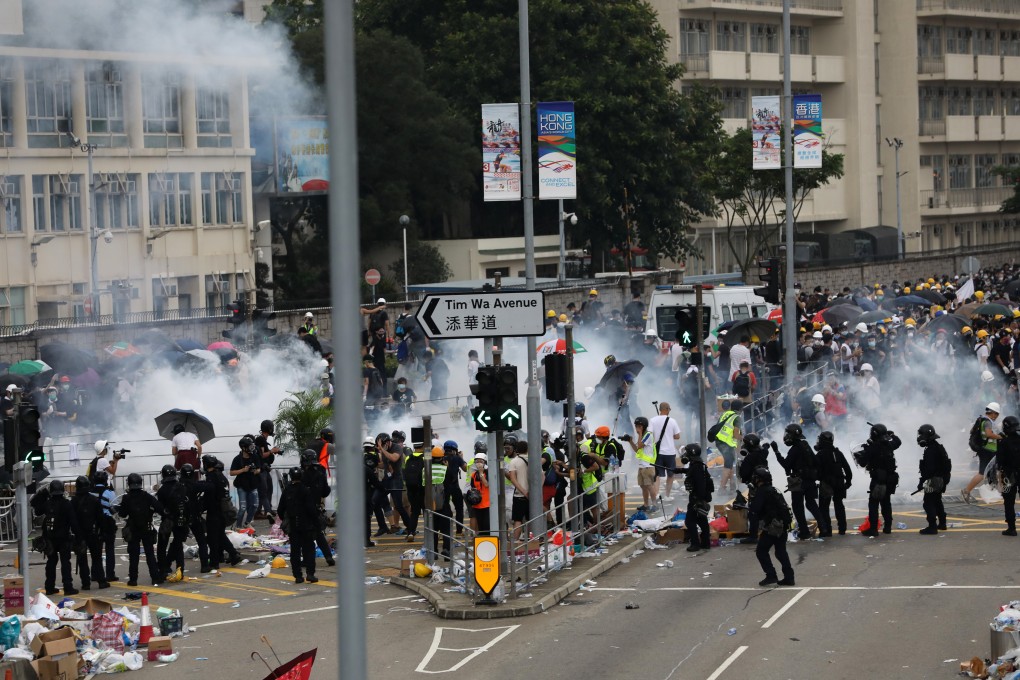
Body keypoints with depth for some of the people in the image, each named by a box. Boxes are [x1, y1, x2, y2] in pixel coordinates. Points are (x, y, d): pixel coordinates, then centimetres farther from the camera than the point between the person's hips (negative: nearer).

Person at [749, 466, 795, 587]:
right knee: (781, 552, 16)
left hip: (773, 526, -8)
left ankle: (771, 576, -5)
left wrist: (749, 507, 5)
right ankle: (789, 577, 13)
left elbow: (756, 509, -16)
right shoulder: (774, 490, 18)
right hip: (784, 525, 8)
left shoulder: (762, 491, -9)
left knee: (761, 551, 1)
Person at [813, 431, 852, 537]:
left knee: (823, 507, -1)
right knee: (839, 505, 16)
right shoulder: (838, 453, 7)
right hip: (839, 483, 6)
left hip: (826, 484, -6)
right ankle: (842, 529, 18)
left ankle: (826, 530, -9)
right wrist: (848, 479, 15)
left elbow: (816, 470, -15)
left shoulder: (820, 455, -11)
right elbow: (847, 467, 9)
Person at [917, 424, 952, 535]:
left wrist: (922, 481, -23)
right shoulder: (939, 447, 13)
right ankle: (942, 523, 33)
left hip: (933, 480, -10)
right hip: (941, 480, 11)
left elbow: (929, 469, -26)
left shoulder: (930, 450, -21)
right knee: (937, 502, 23)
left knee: (928, 503, -8)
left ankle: (932, 526, -11)